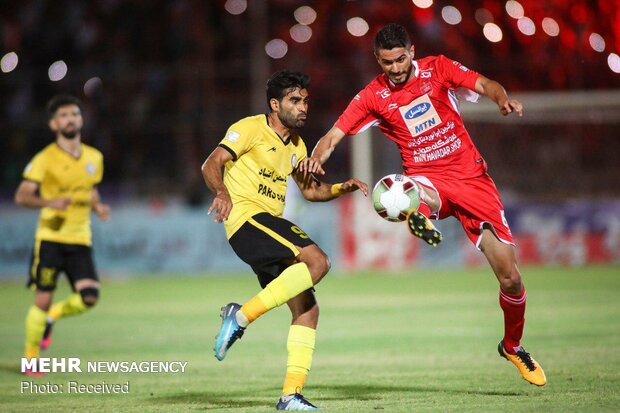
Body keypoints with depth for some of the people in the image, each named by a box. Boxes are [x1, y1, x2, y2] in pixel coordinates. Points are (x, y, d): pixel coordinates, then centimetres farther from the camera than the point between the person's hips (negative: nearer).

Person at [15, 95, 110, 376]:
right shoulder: (45, 159, -7)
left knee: (89, 297, -11)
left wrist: (97, 206, 4)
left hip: (80, 240, 4)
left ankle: (52, 317, 19)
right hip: (50, 238, -4)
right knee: (43, 300, -5)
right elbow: (22, 196, -13)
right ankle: (30, 359, 13)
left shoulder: (94, 158, 10)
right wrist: (50, 202, -31)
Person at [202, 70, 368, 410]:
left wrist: (343, 188, 12)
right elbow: (211, 164, -14)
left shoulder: (295, 145, 21)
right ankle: (242, 315, -24)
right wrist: (222, 192, -35)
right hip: (246, 218, -9)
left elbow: (310, 190, 30)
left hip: (270, 226, 9)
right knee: (317, 261, -27)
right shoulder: (251, 129, -4)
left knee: (307, 308, 3)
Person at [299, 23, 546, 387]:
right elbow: (334, 135, -3)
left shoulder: (437, 69, 0)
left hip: (471, 175, 1)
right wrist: (317, 158, -25)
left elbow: (484, 85, -10)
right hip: (428, 178, 0)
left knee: (511, 278, -1)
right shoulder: (373, 97, 0)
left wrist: (503, 99, -33)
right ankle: (420, 217, -78)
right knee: (415, 192, -44)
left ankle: (513, 346, 22)